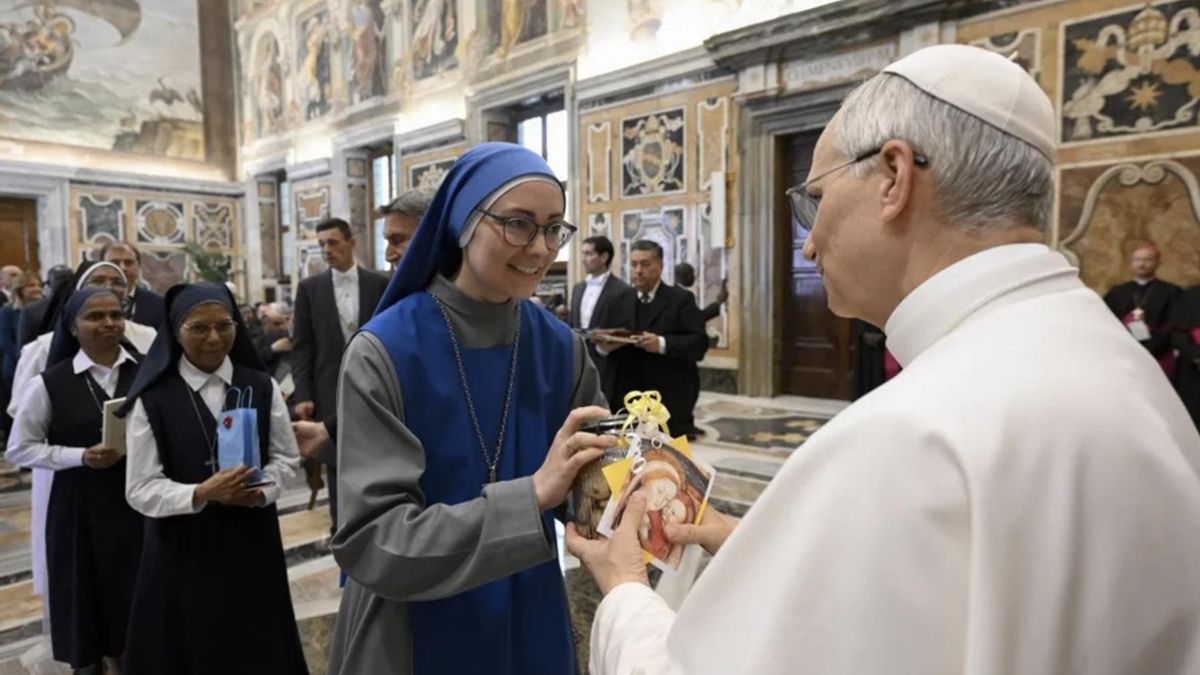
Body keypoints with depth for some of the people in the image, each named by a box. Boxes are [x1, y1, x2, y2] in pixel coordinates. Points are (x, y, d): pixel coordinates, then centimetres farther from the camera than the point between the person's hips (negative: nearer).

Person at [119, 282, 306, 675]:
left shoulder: (261, 388, 1)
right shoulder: (152, 400, -8)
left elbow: (286, 458, 6)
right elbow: (140, 490, -8)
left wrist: (261, 490, -14)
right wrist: (202, 493, -24)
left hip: (252, 539, 2)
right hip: (184, 547, -2)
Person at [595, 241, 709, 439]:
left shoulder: (681, 299, 1)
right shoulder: (619, 300, 15)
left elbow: (699, 342, -8)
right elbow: (601, 340, 13)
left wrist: (662, 344, -24)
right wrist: (604, 345, -12)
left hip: (669, 398, -3)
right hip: (625, 395, 4)